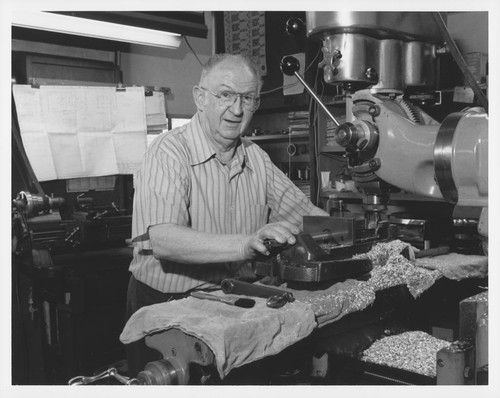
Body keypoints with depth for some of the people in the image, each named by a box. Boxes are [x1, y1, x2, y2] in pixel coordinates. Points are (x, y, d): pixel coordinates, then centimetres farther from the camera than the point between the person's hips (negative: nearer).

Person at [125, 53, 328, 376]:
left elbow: (304, 211, 14)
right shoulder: (169, 152, -13)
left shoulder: (256, 157, 9)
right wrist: (245, 244, -39)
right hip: (166, 309, -5)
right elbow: (160, 239, -27)